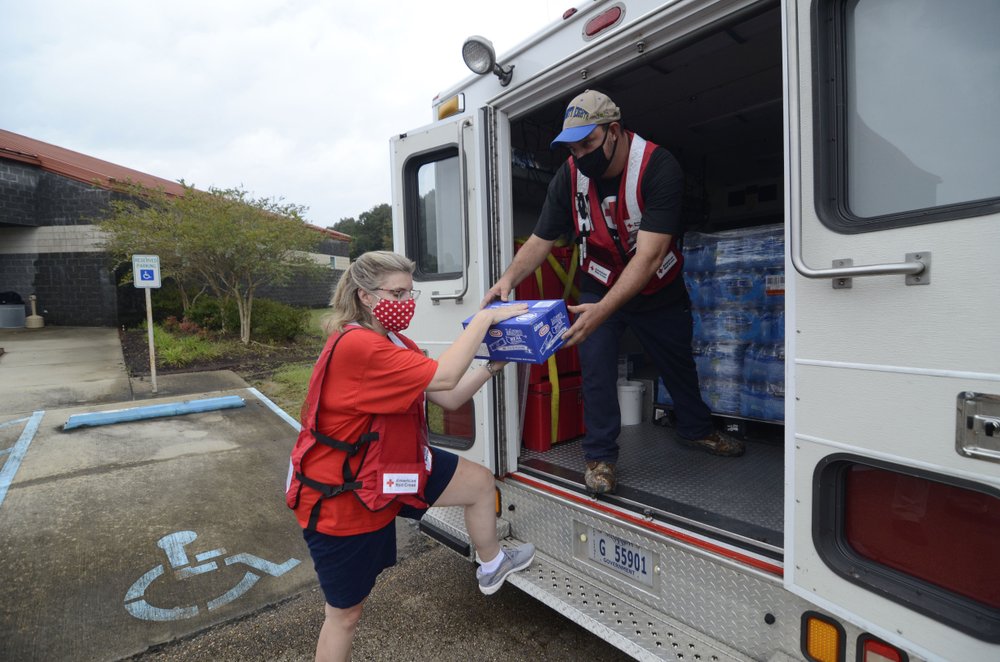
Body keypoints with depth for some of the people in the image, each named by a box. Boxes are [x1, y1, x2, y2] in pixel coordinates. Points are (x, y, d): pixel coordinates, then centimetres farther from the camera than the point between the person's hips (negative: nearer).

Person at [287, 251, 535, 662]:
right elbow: (444, 378, -36)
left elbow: (450, 399, 1)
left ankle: (491, 566, 35)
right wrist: (484, 318, -27)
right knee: (346, 613, 11)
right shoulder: (356, 346, -29)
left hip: (388, 468, 9)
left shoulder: (395, 343, 2)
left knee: (480, 481, 9)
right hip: (341, 495, -8)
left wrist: (491, 367, -11)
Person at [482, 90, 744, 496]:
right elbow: (541, 239, -15)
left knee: (678, 363, 15)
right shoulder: (569, 176, -18)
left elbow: (649, 255, -38)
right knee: (595, 367, -8)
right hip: (599, 286, 2)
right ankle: (600, 455, 11)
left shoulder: (659, 168, -29)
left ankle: (696, 429, 42)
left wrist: (602, 311, -49)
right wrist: (509, 278, -35)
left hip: (659, 289, -1)